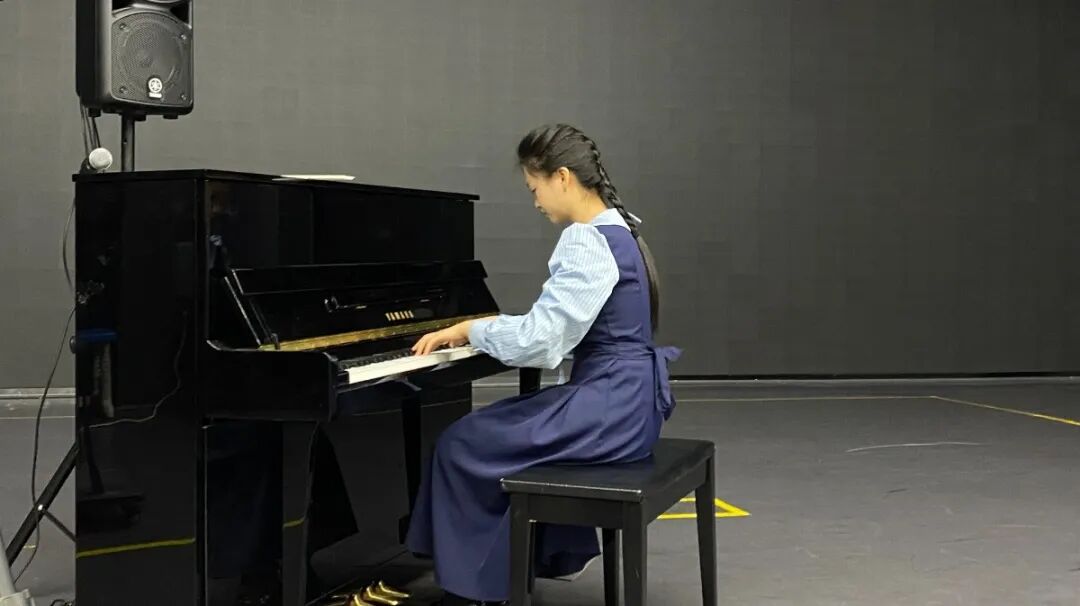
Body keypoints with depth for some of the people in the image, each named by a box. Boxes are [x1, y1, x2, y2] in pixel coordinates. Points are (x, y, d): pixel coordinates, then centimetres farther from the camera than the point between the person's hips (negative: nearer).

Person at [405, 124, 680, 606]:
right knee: (493, 430, 26)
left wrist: (472, 330, -8)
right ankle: (550, 550, 32)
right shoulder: (613, 232, 11)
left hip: (608, 409, -10)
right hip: (624, 402, 10)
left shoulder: (587, 244, -19)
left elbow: (540, 340, -23)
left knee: (462, 446, -1)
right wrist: (491, 328, 10)